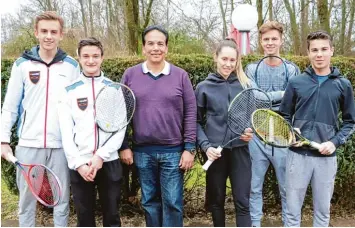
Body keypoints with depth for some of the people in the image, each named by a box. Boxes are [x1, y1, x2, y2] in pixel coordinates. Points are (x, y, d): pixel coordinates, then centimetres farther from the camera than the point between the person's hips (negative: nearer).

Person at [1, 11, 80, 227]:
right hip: (29, 143, 0)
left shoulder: (72, 65, 4)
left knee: (62, 199, 8)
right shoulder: (22, 64, 3)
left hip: (62, 145, 0)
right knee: (27, 199, 9)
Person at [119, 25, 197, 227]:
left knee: (172, 202, 3)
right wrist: (124, 146, 1)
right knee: (150, 202, 13)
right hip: (142, 151, 2)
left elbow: (190, 113, -1)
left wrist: (189, 148, -5)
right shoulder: (130, 75, 2)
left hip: (173, 151, -1)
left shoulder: (180, 75, 0)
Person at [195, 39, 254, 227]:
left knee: (242, 202, 1)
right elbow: (196, 122, 3)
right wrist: (205, 146, -10)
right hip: (215, 151, 0)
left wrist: (251, 131, -6)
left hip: (240, 150, 1)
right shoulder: (204, 87, 2)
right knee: (216, 201, 12)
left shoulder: (245, 85, 6)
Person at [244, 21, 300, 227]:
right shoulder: (252, 69, 5)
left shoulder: (292, 69, 1)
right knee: (255, 187, 11)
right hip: (257, 137, 2)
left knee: (288, 188, 8)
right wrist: (281, 94, -11)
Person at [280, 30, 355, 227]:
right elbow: (284, 116, 8)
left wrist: (335, 142, -7)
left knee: (322, 211, 12)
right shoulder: (296, 83, 2)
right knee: (293, 210, 8)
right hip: (298, 154, 0)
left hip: (327, 157, 1)